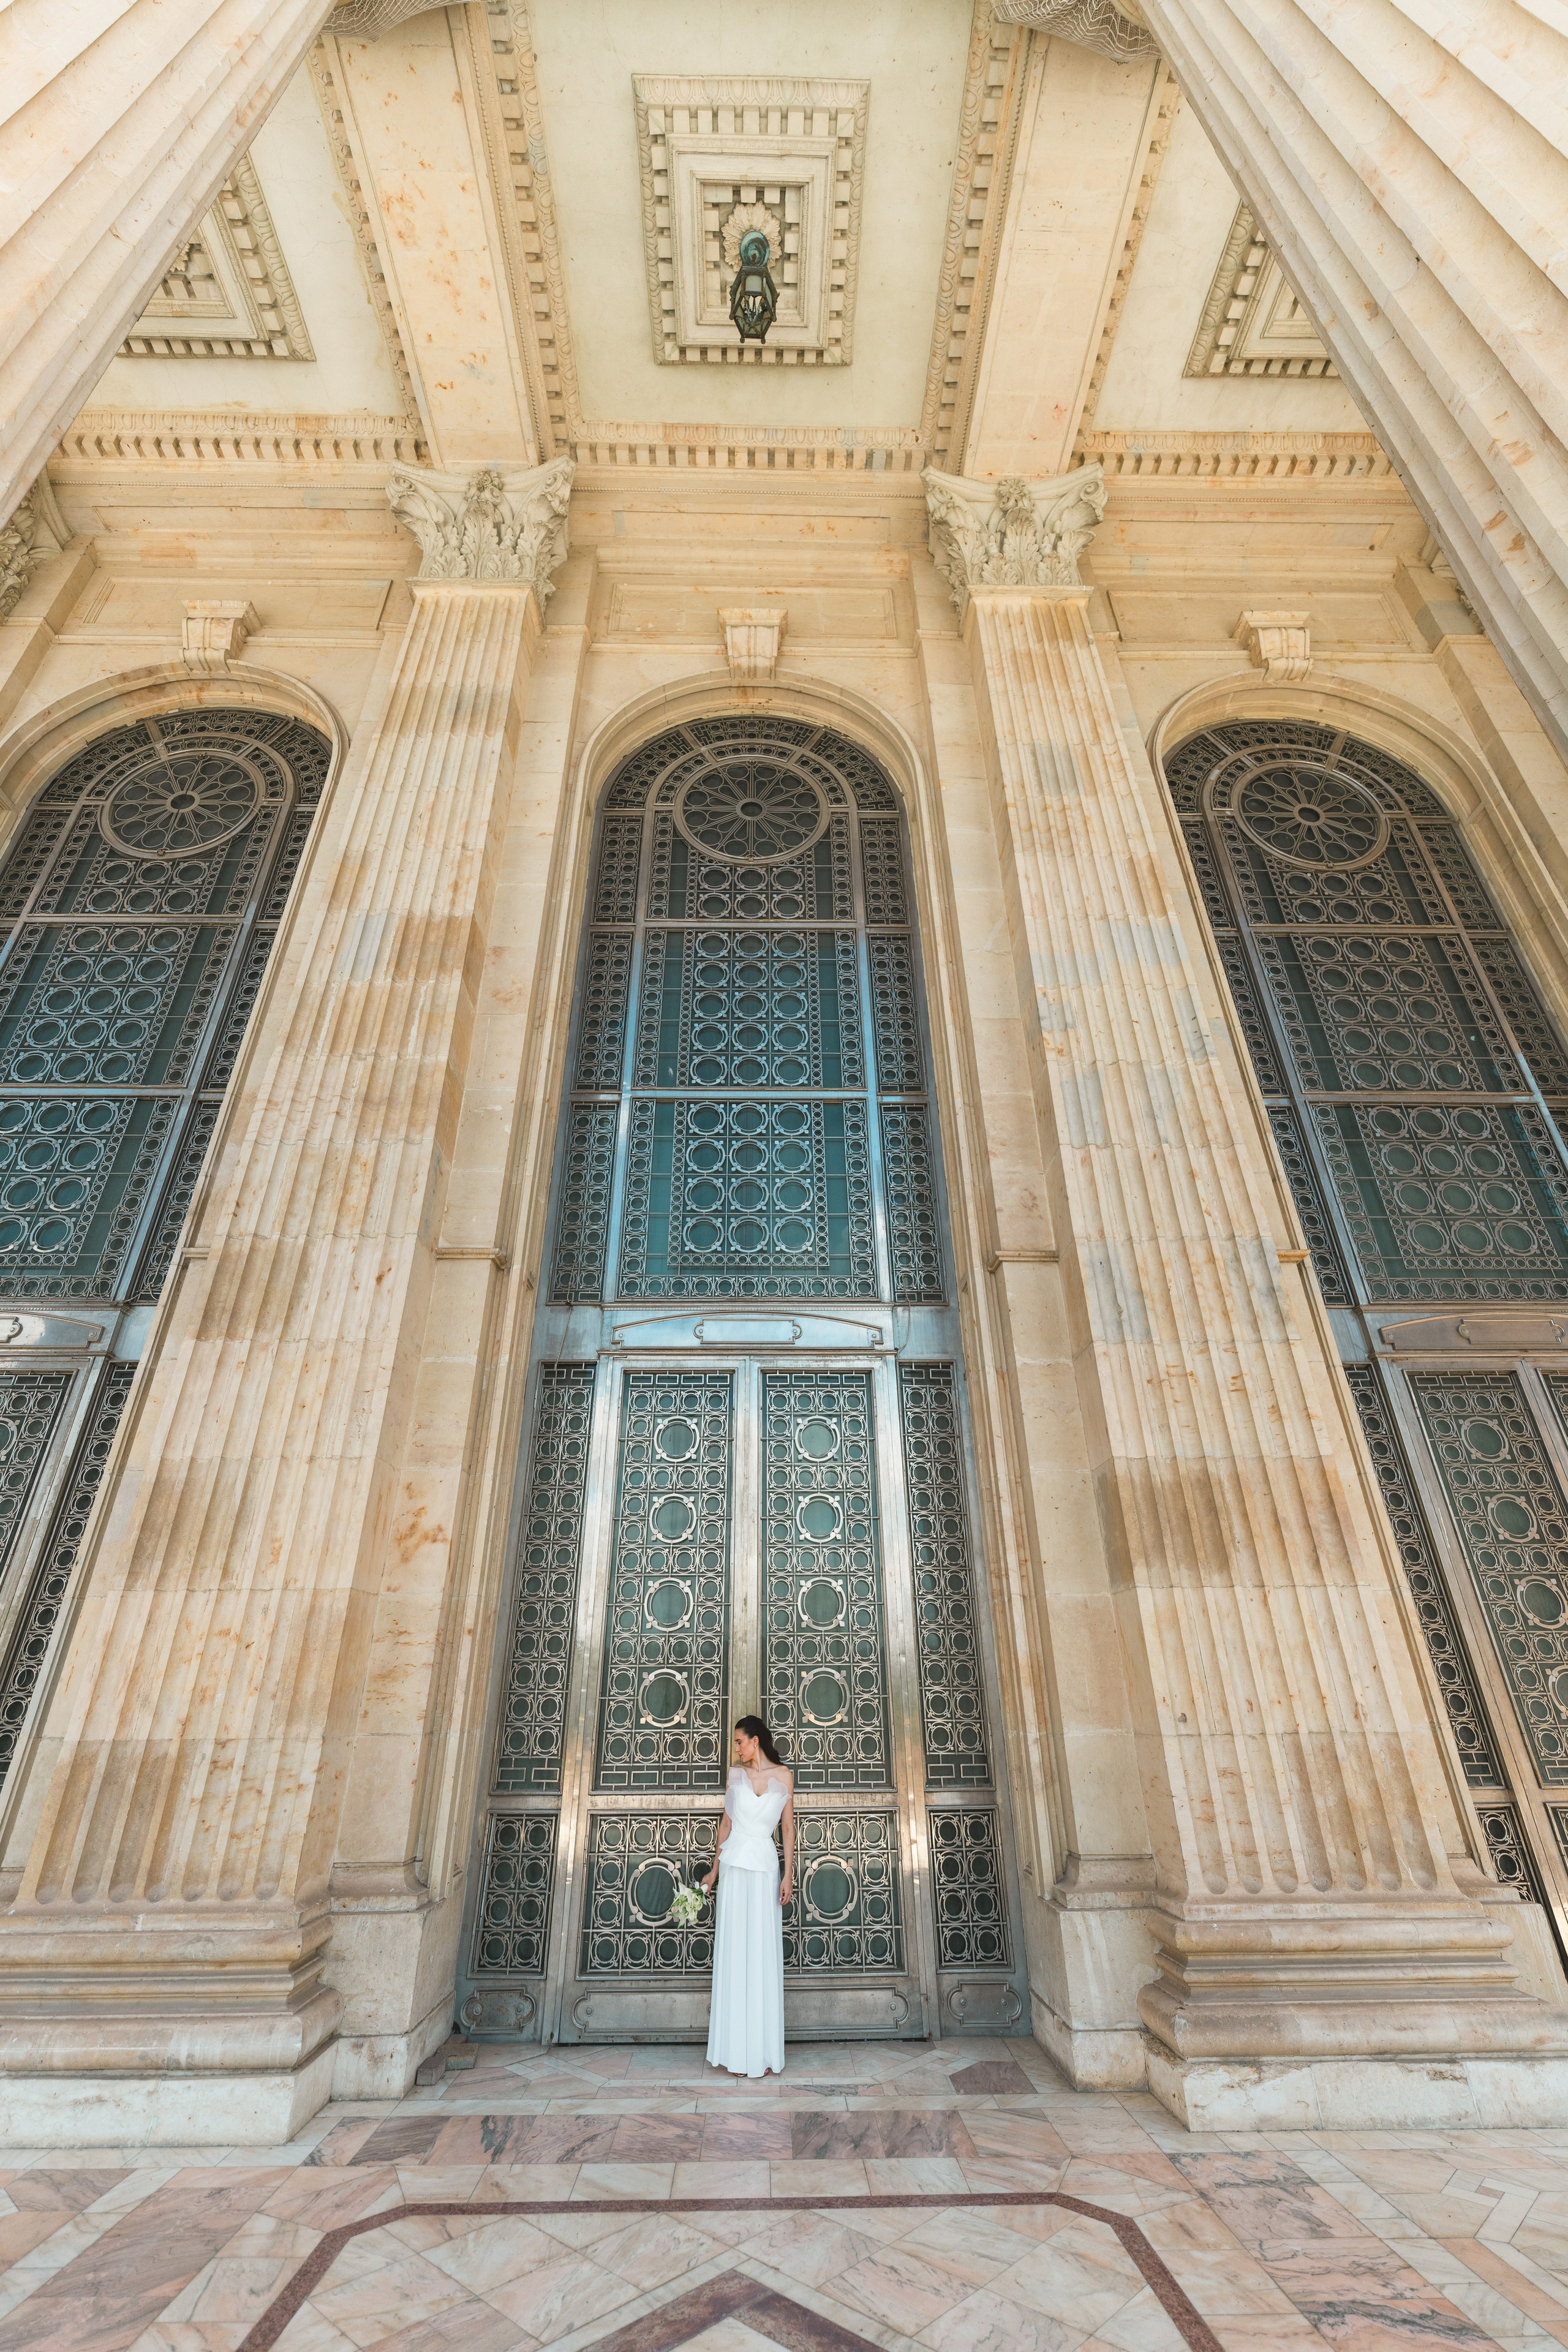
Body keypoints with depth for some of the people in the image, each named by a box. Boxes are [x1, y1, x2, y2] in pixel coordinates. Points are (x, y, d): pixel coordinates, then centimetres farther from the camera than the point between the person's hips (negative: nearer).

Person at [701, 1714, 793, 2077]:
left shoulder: (783, 1776, 1)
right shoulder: (736, 1773, 5)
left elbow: (788, 1829, 4)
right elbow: (726, 1822, 10)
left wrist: (789, 1875, 0)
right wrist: (715, 1869, 9)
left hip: (766, 1867, -1)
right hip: (735, 1864, 1)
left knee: (764, 1952, 1)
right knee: (732, 1948, 2)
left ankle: (764, 2049, 12)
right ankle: (735, 2048, 13)